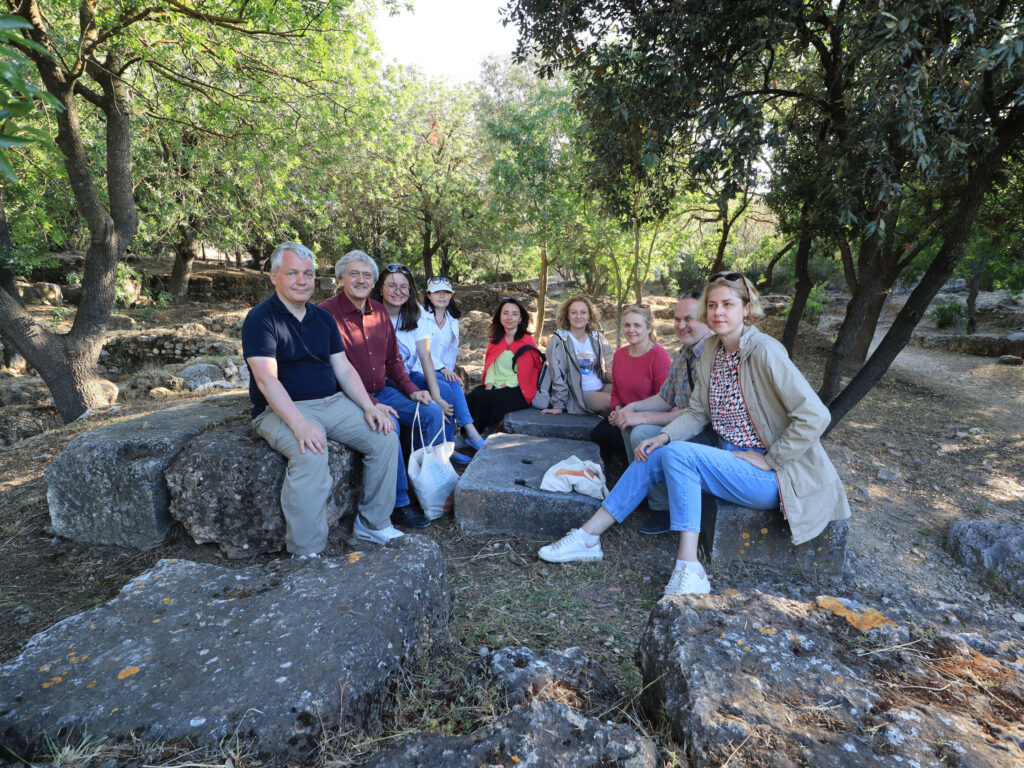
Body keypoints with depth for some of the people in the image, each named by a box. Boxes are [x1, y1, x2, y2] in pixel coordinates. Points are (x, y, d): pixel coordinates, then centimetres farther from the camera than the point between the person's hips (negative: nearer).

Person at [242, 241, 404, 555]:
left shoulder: (322, 318, 13)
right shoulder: (260, 318, -7)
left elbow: (343, 368, 11)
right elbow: (266, 379, -19)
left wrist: (369, 407, -4)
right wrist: (300, 424, -31)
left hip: (333, 402, 6)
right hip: (282, 410, -6)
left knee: (385, 437, -9)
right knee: (311, 455, -34)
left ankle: (371, 523, 4)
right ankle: (306, 553, -22)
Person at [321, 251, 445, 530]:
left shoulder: (379, 311, 11)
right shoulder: (327, 313, -12)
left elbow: (393, 359, 17)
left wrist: (412, 390, 2)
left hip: (382, 390, 7)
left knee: (432, 412, -5)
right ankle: (399, 505, -16)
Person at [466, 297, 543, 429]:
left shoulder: (527, 341, -2)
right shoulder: (496, 340, 16)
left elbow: (524, 374, -8)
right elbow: (490, 365, 11)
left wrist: (502, 388, -15)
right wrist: (489, 386, -8)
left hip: (518, 390, -5)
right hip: (495, 386, 5)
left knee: (484, 399, -30)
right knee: (470, 397, -24)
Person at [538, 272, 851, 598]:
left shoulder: (764, 351, -18)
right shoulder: (711, 351, 6)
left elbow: (815, 416, -21)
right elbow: (697, 413, 8)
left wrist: (769, 460, -18)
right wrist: (664, 436, -8)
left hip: (767, 475, -8)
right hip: (729, 458, 8)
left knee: (678, 453, -27)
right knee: (651, 457, -5)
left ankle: (689, 571, -24)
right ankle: (588, 537, 3)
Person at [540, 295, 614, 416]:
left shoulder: (598, 338, 11)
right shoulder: (558, 341, -5)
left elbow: (609, 368, 19)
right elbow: (558, 375, -8)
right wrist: (558, 406, -12)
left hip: (603, 388, 5)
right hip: (580, 395, -5)